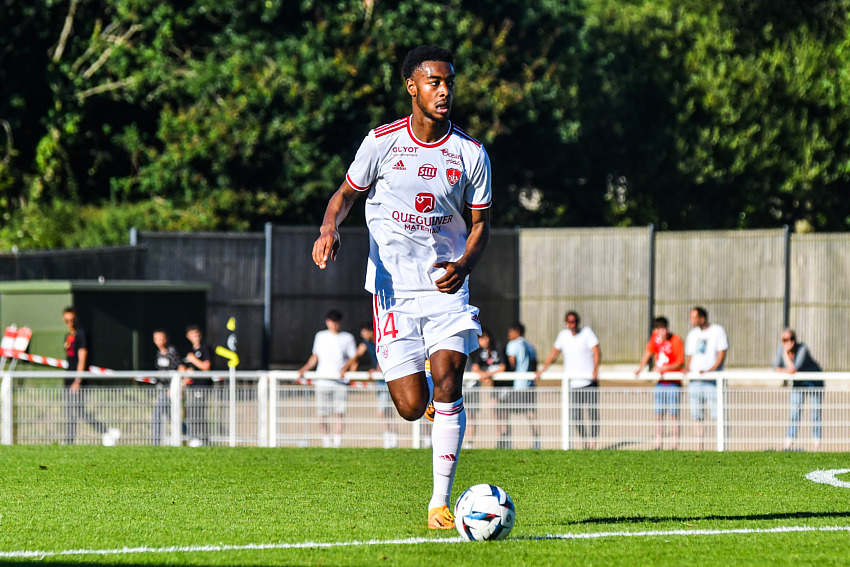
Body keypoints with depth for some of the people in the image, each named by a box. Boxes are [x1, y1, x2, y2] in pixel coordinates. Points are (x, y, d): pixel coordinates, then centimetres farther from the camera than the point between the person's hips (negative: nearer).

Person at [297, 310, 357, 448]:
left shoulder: (347, 338, 8)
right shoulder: (320, 336, 16)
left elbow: (353, 358, 4)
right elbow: (315, 357, 22)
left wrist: (345, 368, -14)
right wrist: (304, 369, 7)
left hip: (340, 382, -2)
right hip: (322, 381, 2)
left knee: (339, 413, -12)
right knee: (322, 415, -3)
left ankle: (337, 442, -11)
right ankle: (326, 441, 10)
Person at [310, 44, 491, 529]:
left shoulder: (471, 152, 1)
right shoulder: (382, 143, -2)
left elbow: (481, 222, 8)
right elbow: (347, 192, 11)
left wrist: (463, 264, -12)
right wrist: (329, 229, -11)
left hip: (446, 287, 1)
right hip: (394, 287, -1)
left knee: (448, 385, -18)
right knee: (412, 407, -7)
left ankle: (441, 502, -11)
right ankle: (415, 383, 34)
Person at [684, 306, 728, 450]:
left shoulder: (717, 331, 0)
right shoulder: (692, 334, 17)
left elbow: (721, 355, -5)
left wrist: (710, 370, -18)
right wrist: (687, 369, 2)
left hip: (712, 380, -5)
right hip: (694, 380, 5)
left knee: (718, 415, -9)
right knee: (696, 416, 2)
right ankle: (698, 448, 5)